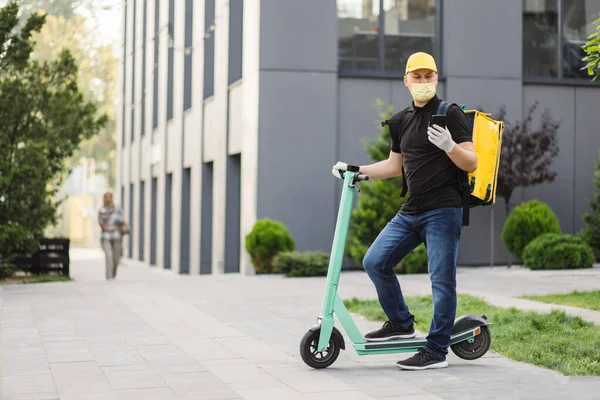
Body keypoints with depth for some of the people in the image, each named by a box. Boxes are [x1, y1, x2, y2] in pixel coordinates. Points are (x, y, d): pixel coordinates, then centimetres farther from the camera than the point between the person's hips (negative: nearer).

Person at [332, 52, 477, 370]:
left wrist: (449, 145, -26)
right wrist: (355, 170, 19)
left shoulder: (450, 114, -4)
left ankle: (436, 351, 3)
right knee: (375, 262, 3)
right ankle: (401, 324, 19)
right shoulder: (403, 120, 15)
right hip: (410, 212, 7)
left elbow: (471, 163, -8)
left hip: (443, 211, -7)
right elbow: (395, 165, 26)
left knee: (441, 279, -5)